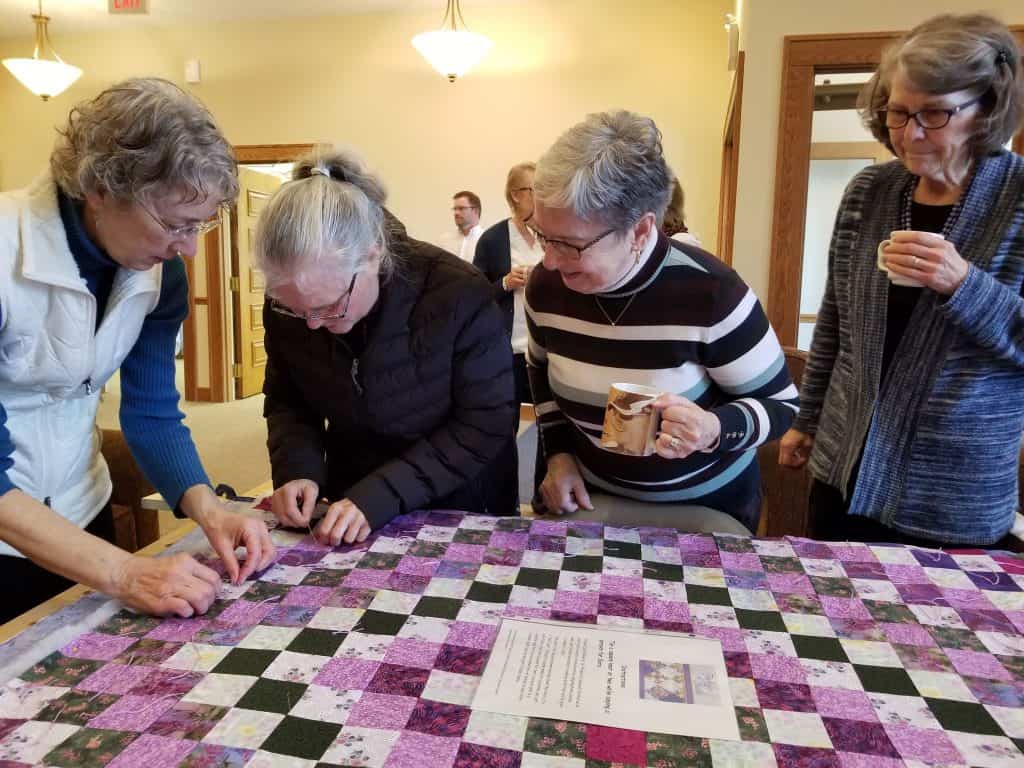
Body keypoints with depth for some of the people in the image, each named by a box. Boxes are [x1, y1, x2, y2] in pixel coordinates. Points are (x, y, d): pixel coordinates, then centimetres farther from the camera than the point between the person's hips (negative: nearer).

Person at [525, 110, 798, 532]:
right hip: (594, 497, 4)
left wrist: (716, 429, -36)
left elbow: (780, 405, -16)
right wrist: (558, 453, -4)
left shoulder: (710, 292, -27)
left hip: (706, 507, -3)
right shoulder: (546, 286, -13)